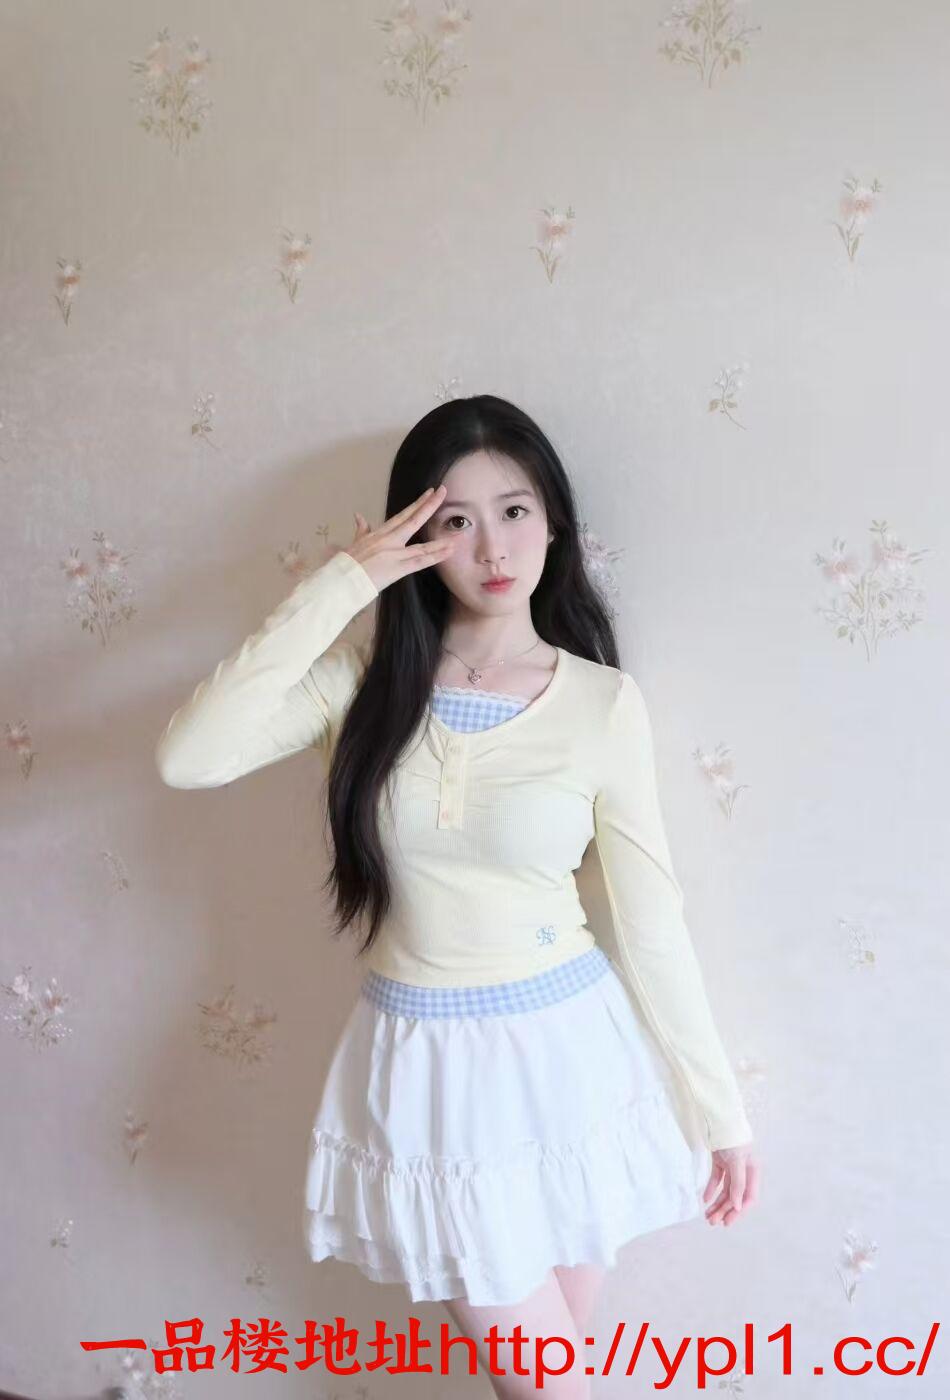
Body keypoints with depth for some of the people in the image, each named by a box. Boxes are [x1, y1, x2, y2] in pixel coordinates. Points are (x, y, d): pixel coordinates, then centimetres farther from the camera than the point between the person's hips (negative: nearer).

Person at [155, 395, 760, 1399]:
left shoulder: (603, 703, -8)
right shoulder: (363, 680, -6)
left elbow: (652, 922, -3)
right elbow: (188, 759, -22)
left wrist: (718, 1110, 1)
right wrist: (341, 586, -21)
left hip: (566, 1051, 0)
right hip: (427, 1066, 0)